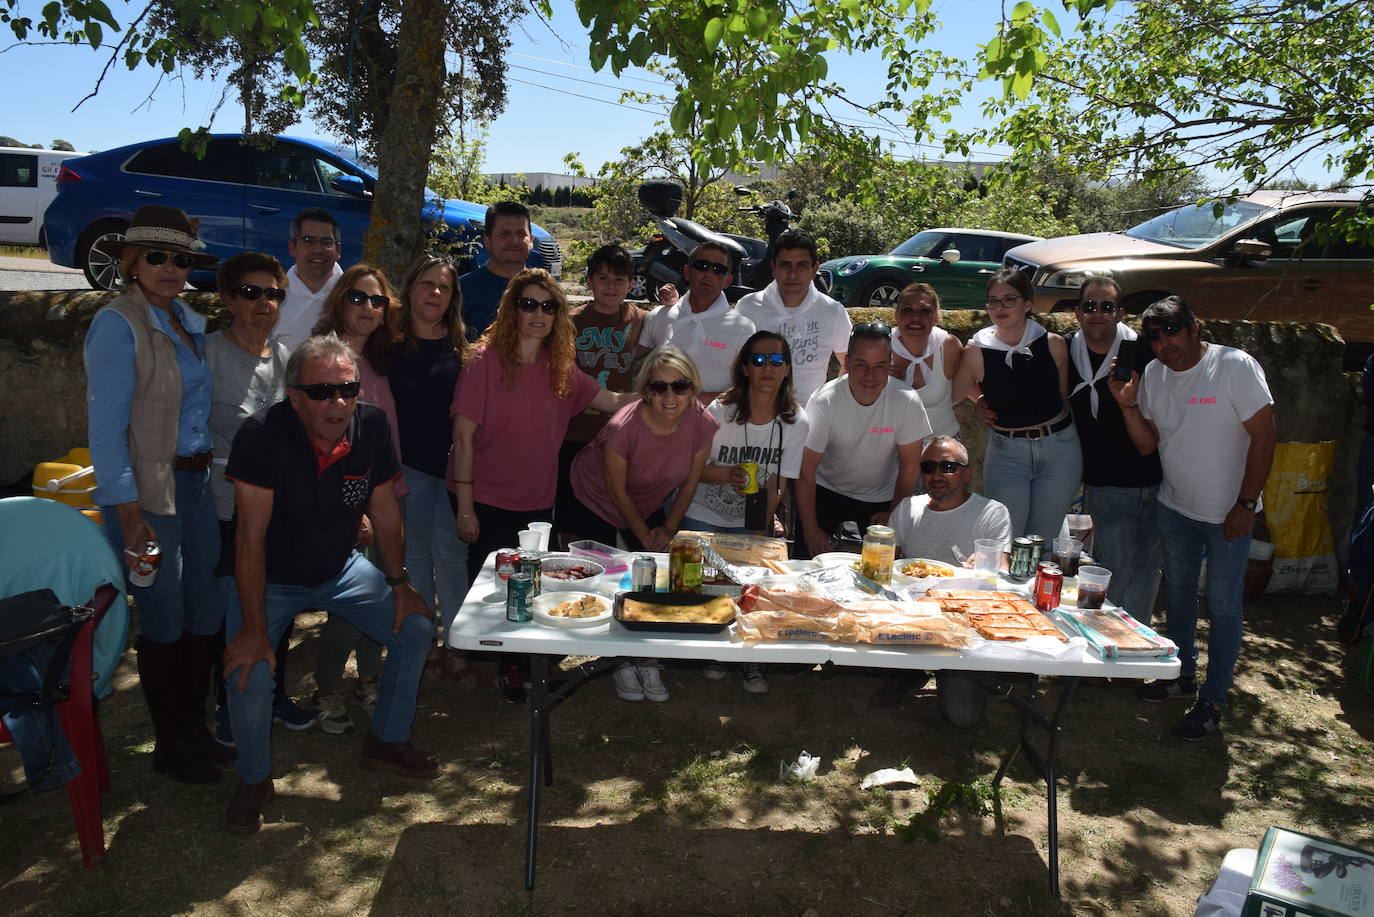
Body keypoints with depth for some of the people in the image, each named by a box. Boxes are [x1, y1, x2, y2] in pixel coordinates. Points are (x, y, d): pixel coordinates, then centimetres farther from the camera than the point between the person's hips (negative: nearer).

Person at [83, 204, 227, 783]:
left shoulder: (190, 321, 10)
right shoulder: (118, 325, -12)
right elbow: (106, 427, -16)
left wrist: (214, 472, 8)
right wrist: (127, 512, -19)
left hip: (197, 482, 7)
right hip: (147, 492, -7)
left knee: (206, 610, 13)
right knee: (164, 618, 4)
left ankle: (193, 725, 31)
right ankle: (169, 747, 21)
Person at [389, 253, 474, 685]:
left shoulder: (461, 347, 6)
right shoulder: (391, 343, 2)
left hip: (452, 463, 0)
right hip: (409, 464, 0)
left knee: (451, 553, 2)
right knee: (416, 553, 9)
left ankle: (455, 646, 12)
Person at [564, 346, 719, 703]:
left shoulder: (702, 424, -24)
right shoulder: (622, 427, -35)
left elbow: (689, 482, -8)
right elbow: (618, 491, -21)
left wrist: (668, 529, -6)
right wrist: (645, 538, -11)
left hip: (649, 506, 4)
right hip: (596, 502, -3)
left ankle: (648, 660, 16)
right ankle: (622, 662, 15)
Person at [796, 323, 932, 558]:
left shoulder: (907, 401, -19)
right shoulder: (824, 402, -22)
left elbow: (909, 468, -7)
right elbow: (806, 471, -17)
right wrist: (811, 529, -17)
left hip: (882, 498, 1)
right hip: (827, 492, -1)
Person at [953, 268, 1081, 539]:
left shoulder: (1053, 344, -4)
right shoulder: (977, 352, -8)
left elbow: (1064, 398, 7)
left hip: (1059, 450, 1)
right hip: (1006, 453, -1)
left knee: (1043, 542, 11)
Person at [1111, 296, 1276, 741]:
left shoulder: (1235, 366, -17)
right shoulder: (1153, 375, 0)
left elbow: (1264, 437, -16)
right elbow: (1147, 445, 2)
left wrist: (1246, 504, -17)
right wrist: (1128, 404, -13)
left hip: (1228, 514, -6)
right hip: (1175, 506, 6)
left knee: (1223, 605, 2)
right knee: (1177, 593, 18)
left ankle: (1213, 700, 14)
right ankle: (1183, 676, 36)